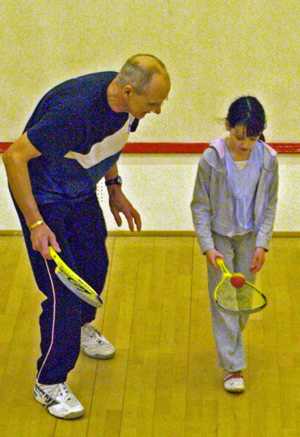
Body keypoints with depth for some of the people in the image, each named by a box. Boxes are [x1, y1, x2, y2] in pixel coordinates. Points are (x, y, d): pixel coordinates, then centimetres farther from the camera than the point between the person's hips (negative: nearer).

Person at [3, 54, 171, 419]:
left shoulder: (125, 101, -13)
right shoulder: (75, 110, -38)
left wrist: (114, 189, 13)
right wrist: (36, 224, -31)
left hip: (81, 192, 8)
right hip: (43, 198, -8)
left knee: (95, 264, 22)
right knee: (62, 291, -7)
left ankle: (81, 326, 54)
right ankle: (49, 384, 9)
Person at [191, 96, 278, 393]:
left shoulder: (267, 159, -12)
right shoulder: (212, 159, -18)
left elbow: (269, 205, -3)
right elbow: (200, 206, -11)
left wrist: (262, 243, -8)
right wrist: (207, 246, -16)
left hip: (250, 237, 3)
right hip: (220, 236, -2)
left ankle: (230, 345, 38)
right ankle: (232, 367, 3)